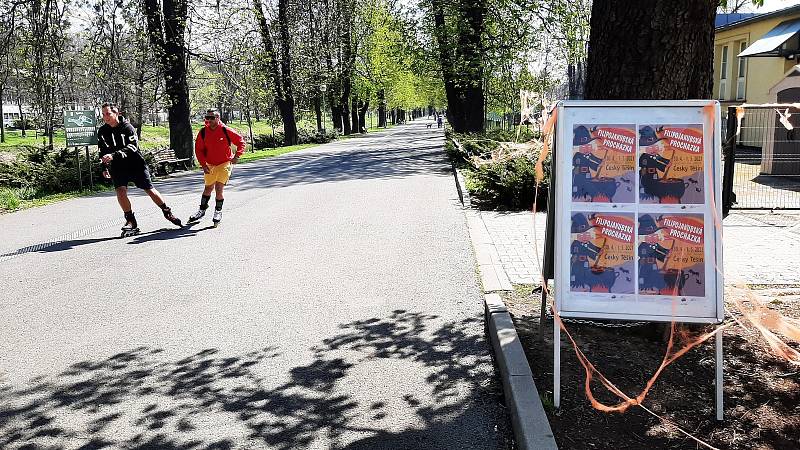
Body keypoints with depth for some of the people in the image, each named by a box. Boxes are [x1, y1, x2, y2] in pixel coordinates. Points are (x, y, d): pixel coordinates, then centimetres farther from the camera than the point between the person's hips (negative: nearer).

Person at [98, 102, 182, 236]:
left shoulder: (127, 127, -12)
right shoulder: (102, 132, 2)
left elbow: (132, 147, -23)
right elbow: (103, 152, 15)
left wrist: (114, 155, -33)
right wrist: (104, 167, 5)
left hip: (135, 163, -3)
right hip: (117, 167, 3)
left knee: (150, 189, 1)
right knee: (120, 191, -18)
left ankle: (168, 213, 19)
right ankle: (131, 221, -5)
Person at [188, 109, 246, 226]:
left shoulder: (226, 131, -14)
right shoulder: (203, 132, -6)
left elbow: (240, 141, -3)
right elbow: (198, 149, 2)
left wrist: (237, 156, -14)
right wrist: (203, 164, -7)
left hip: (224, 163, -4)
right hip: (210, 165, 4)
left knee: (219, 188, -13)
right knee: (208, 188, 15)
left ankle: (218, 211, 6)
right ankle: (202, 210, 33)